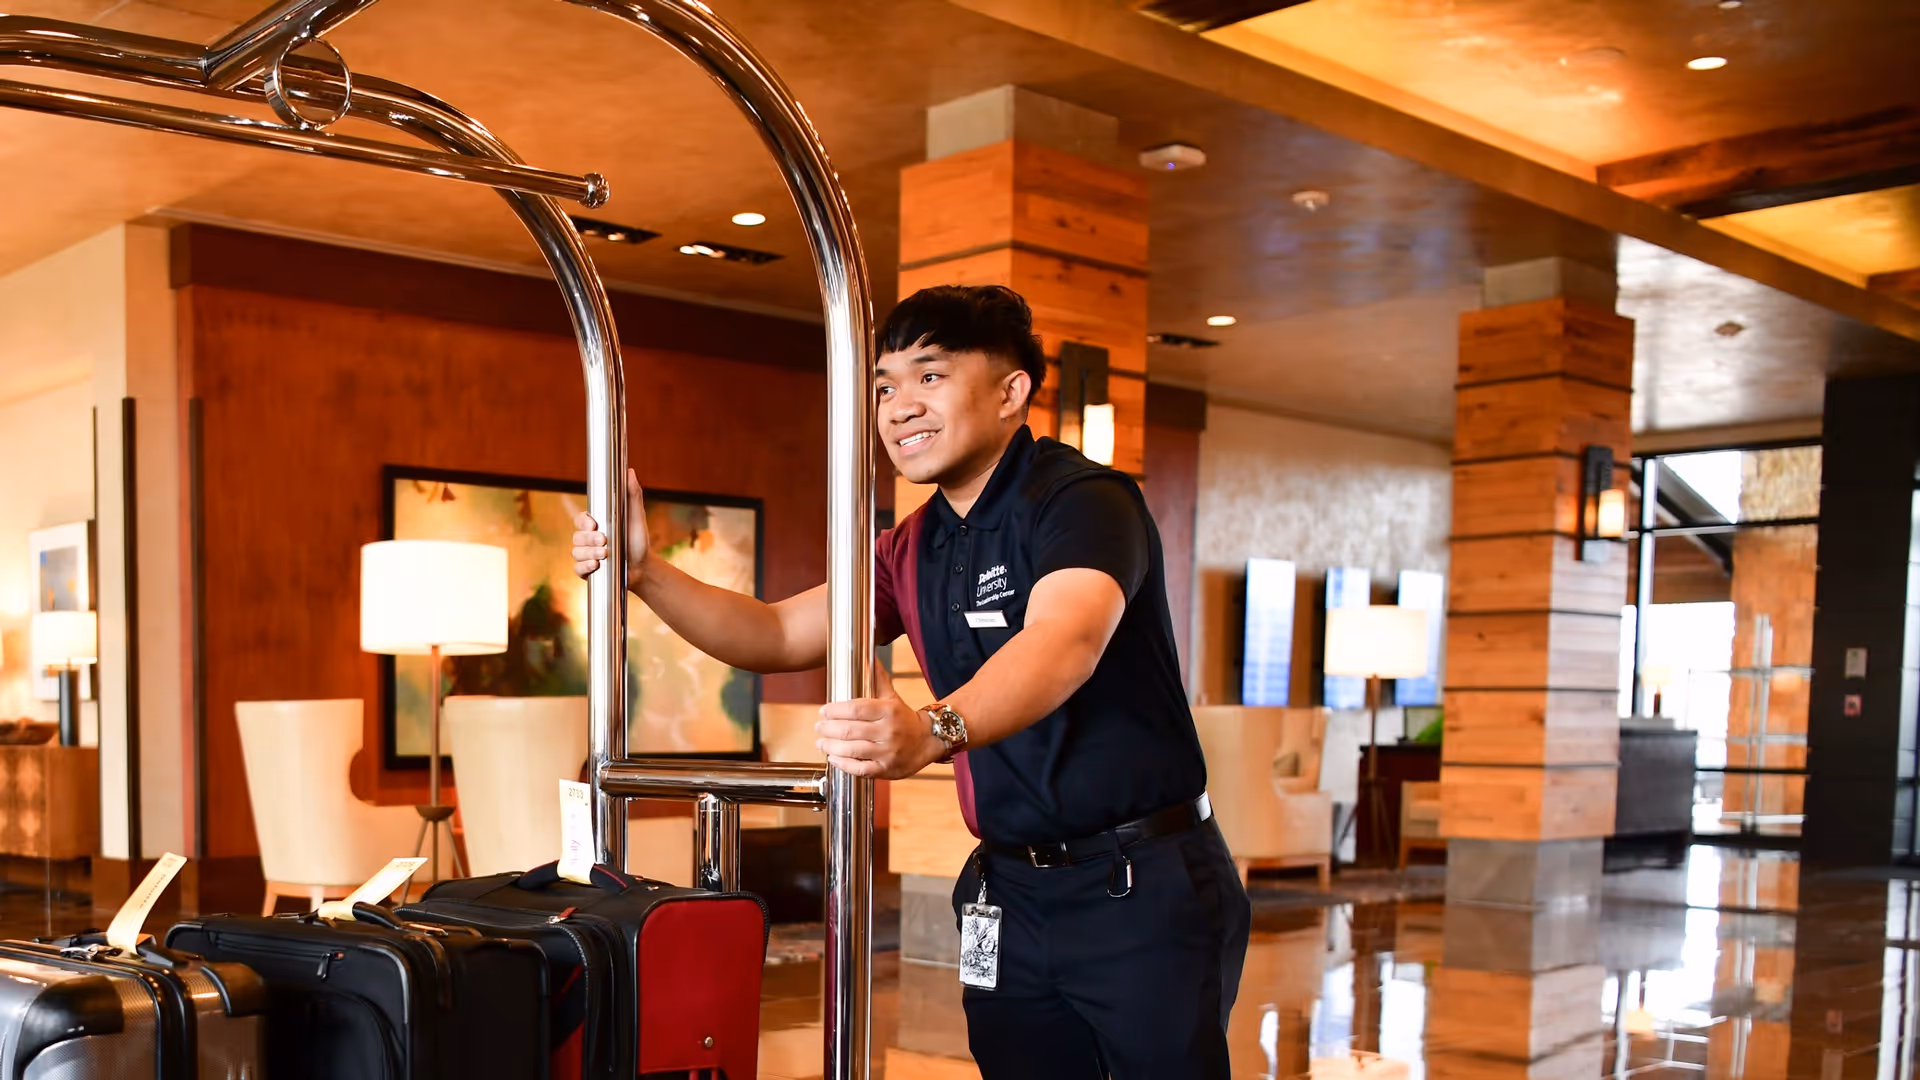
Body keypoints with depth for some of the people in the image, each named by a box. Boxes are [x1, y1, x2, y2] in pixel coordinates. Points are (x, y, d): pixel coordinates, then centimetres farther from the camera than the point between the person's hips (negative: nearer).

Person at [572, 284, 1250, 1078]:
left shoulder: (1083, 499, -15)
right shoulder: (916, 549, 8)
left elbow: (1065, 641, -34)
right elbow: (777, 637, 11)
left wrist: (935, 730, -52)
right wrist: (646, 572, -4)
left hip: (1145, 886, -6)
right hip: (1013, 887, 6)